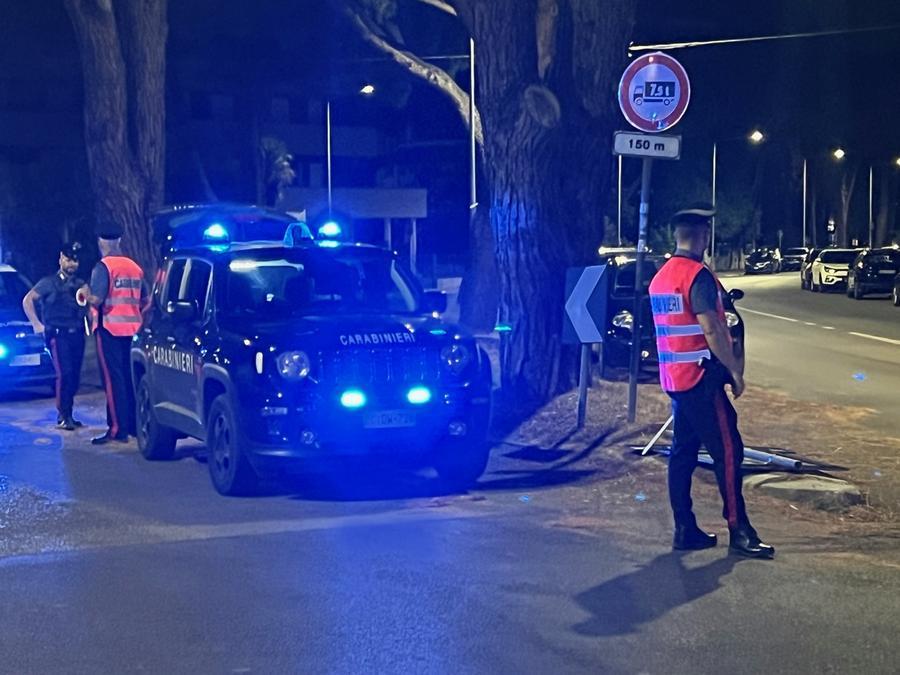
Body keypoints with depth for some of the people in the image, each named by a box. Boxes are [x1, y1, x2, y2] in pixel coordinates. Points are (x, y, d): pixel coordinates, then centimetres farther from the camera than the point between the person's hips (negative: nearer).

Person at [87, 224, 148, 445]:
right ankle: (134, 424, 16)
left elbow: (97, 300, -18)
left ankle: (118, 429, -8)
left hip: (109, 327, -6)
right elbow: (145, 300, 13)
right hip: (132, 328, 6)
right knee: (129, 377, 12)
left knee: (112, 378, -5)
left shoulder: (103, 267, -9)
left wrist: (85, 295, 2)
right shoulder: (135, 267, 12)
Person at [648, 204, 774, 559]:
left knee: (682, 452, 10)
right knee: (727, 452, -5)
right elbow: (712, 330, -20)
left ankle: (685, 530, 13)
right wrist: (736, 370, -12)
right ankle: (739, 531, -2)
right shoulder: (698, 275, -16)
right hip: (702, 378, -9)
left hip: (674, 378, 9)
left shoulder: (660, 277, 13)